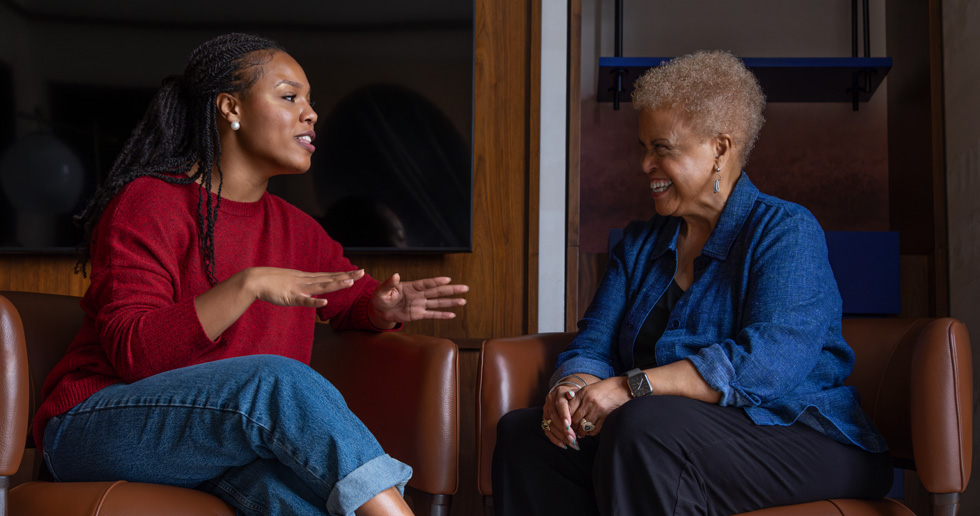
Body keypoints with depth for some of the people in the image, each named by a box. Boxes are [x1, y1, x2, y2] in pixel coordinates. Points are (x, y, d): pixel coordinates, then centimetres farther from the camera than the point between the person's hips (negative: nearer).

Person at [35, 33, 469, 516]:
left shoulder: (296, 230, 14)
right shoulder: (149, 203, -8)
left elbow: (353, 298, 27)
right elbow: (131, 352, -18)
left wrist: (386, 305, 1)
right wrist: (248, 285, -29)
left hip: (235, 442, 5)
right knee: (278, 379, -34)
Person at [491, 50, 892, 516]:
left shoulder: (788, 232, -6)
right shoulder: (638, 244, 16)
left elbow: (768, 363, -22)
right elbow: (593, 347, 8)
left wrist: (631, 386, -27)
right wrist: (571, 388, -17)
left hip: (796, 438, -6)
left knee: (642, 426, -35)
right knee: (520, 432, -13)